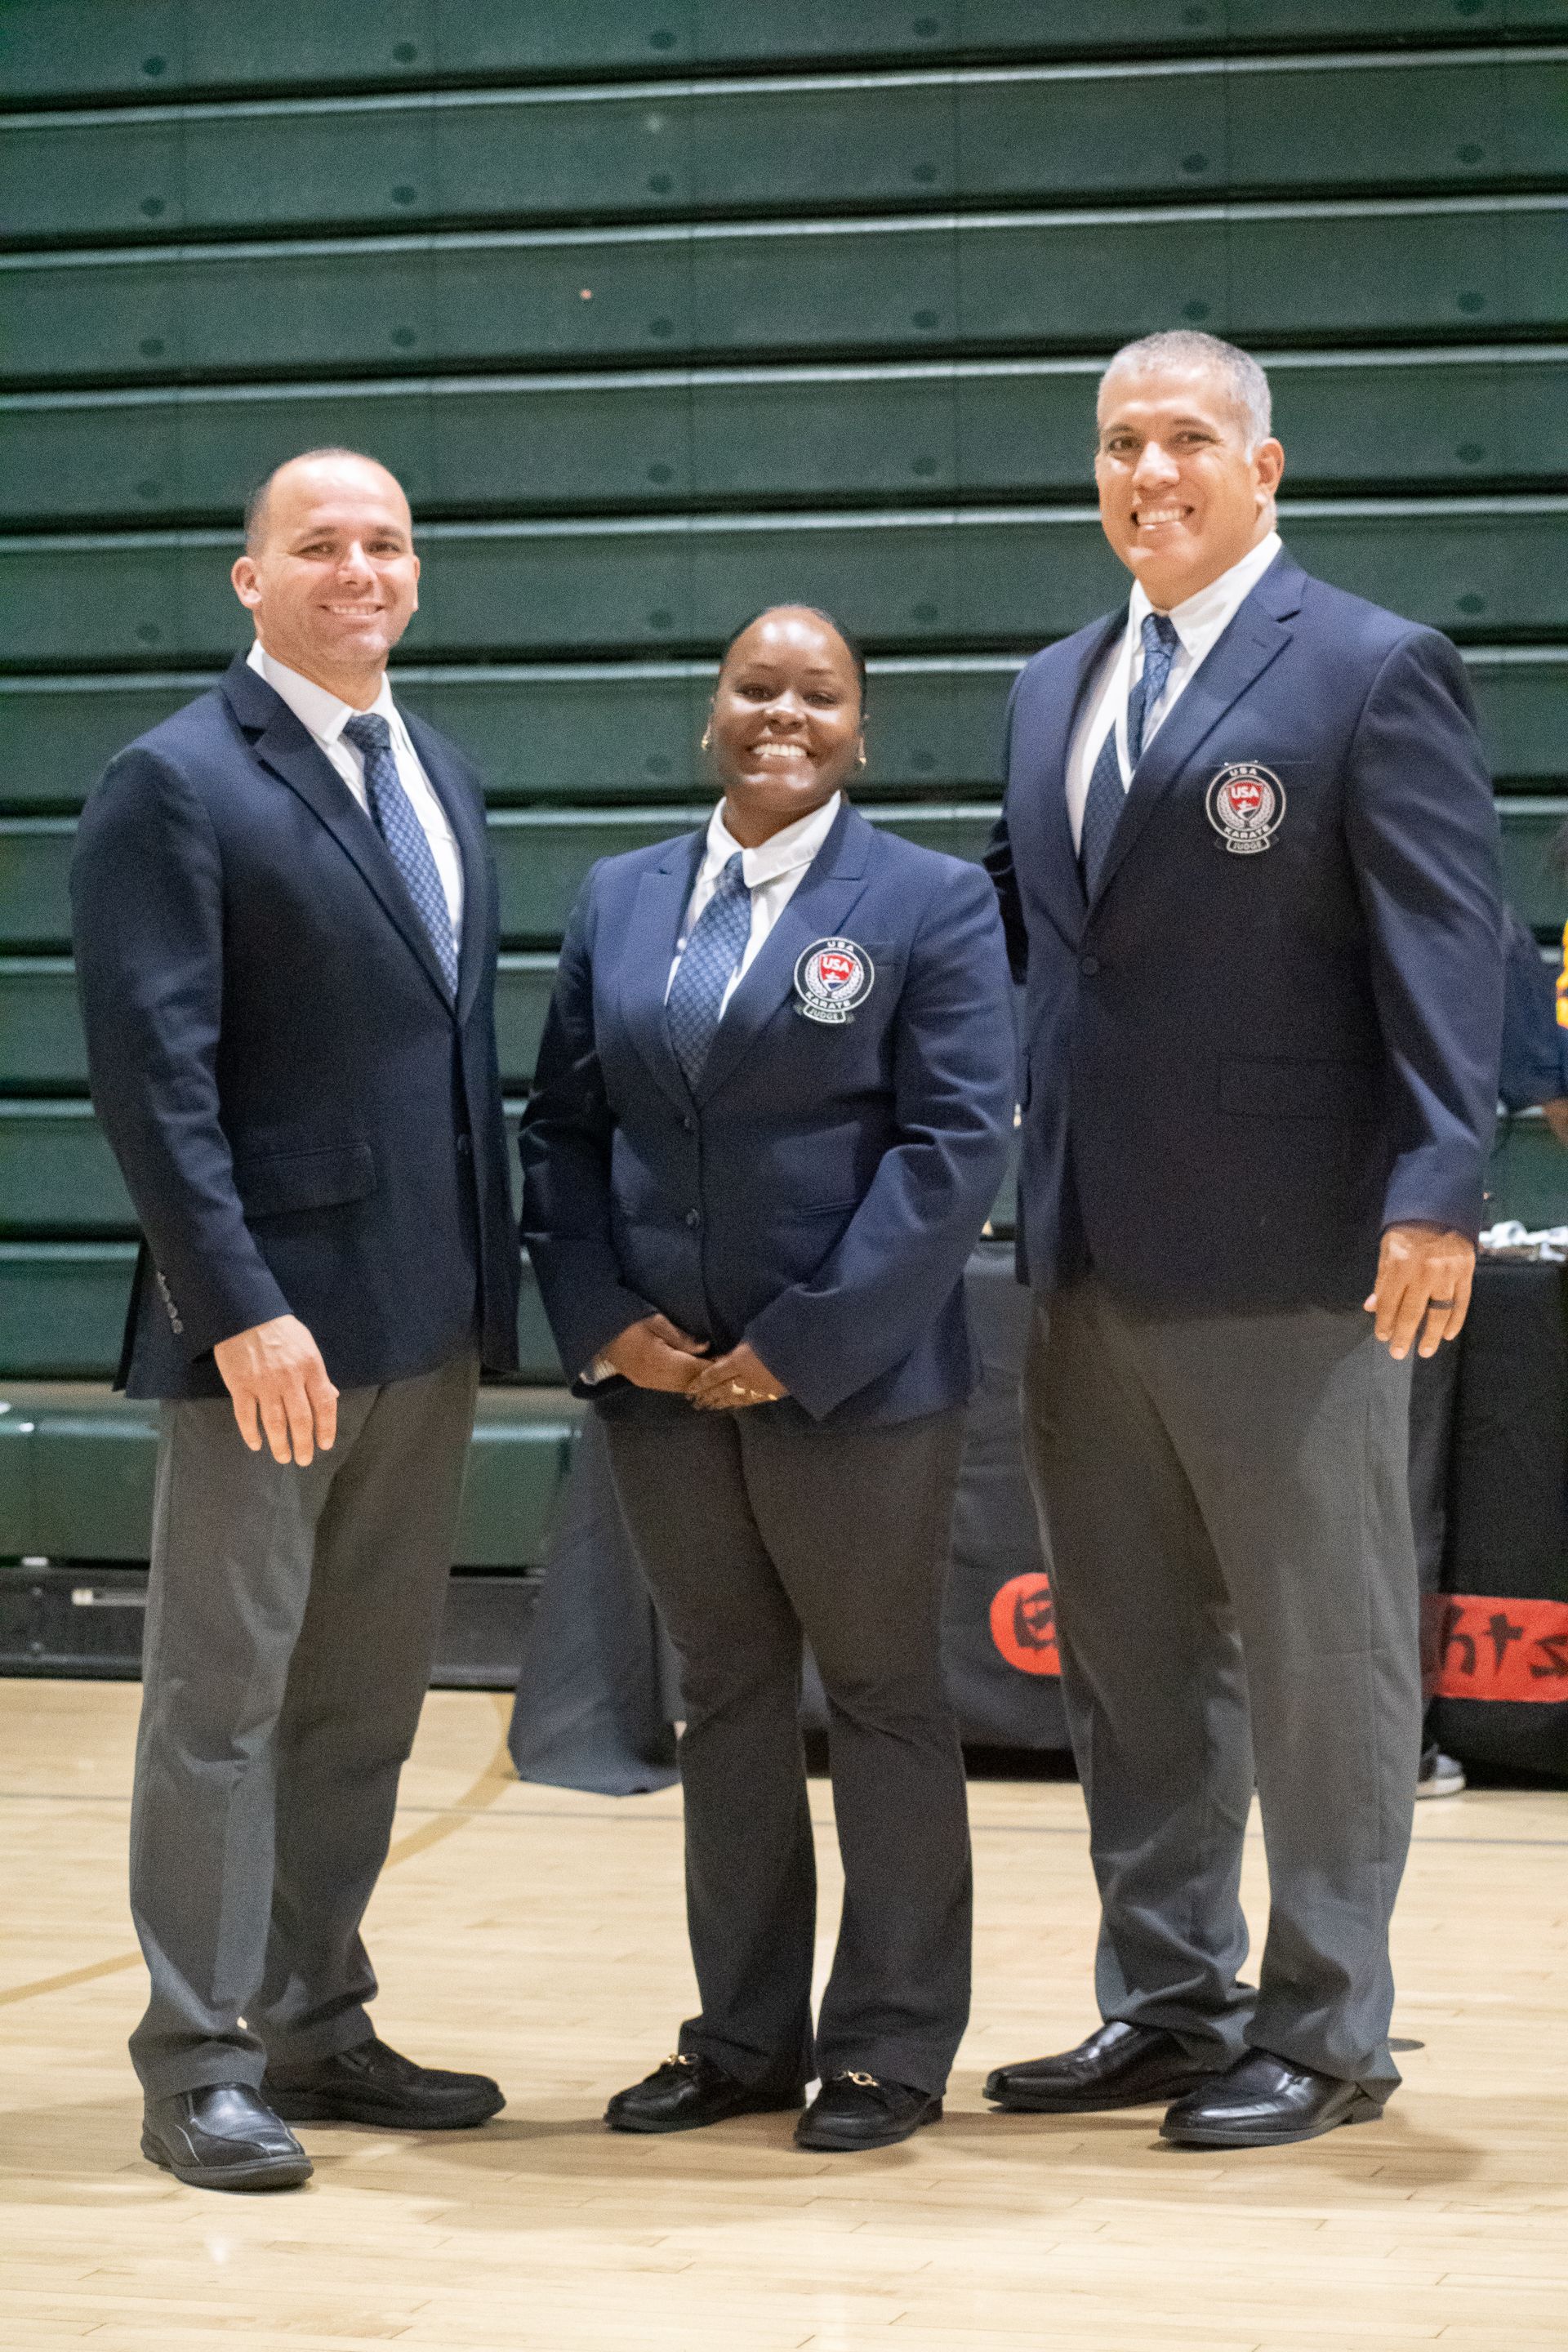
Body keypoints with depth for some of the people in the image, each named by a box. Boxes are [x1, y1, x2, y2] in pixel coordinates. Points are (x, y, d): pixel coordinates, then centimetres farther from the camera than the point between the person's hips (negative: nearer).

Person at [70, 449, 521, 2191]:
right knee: (223, 1695, 0)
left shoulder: (437, 780, 15)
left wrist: (490, 1280, 13)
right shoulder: (175, 787, -9)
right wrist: (241, 1306, -21)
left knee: (366, 1700, 13)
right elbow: (154, 1070, -15)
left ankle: (315, 2029, 23)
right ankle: (198, 2067, 6)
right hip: (272, 1319, -7)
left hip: (427, 1324, 8)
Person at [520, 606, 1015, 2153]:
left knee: (881, 1695, 5)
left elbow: (956, 1143, -11)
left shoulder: (932, 904, -3)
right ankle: (743, 2038, 21)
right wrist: (604, 1316, -5)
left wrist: (808, 1342, -16)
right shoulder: (618, 902, 10)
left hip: (855, 1379, -4)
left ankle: (890, 2046, 14)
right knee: (725, 1700, 12)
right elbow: (562, 1127, 10)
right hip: (661, 1376, 4)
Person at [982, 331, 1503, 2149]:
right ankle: (1165, 2000, 25)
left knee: (1321, 1659, 3)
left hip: (1288, 1260, -7)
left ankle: (1324, 2030, 12)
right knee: (1129, 1656, 13)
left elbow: (1444, 951, -12)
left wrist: (1436, 1191, -20)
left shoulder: (1371, 672, -6)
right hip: (1092, 1260, 7)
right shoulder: (1053, 689, 15)